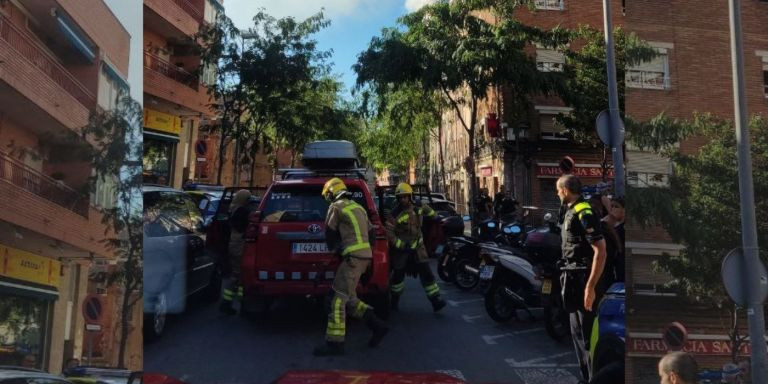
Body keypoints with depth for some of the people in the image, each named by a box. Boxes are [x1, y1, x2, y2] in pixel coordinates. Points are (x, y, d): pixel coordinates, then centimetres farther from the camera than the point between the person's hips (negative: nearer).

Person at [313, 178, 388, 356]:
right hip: (365, 255, 9)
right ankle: (377, 326, 14)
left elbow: (330, 234, 4)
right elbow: (371, 234, 23)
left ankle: (334, 343, -4)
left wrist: (335, 250, 21)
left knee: (339, 299, -5)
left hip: (353, 257, -9)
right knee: (348, 298, 16)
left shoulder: (336, 207, -3)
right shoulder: (358, 207, 21)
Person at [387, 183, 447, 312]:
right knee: (398, 274, 8)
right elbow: (388, 232, -17)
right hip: (401, 248, -3)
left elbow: (426, 209, 20)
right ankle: (395, 299, 31)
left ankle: (435, 300, -5)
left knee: (425, 272, -6)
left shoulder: (418, 207, -4)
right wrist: (401, 245, -20)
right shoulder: (396, 214, -18)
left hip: (417, 245, 3)